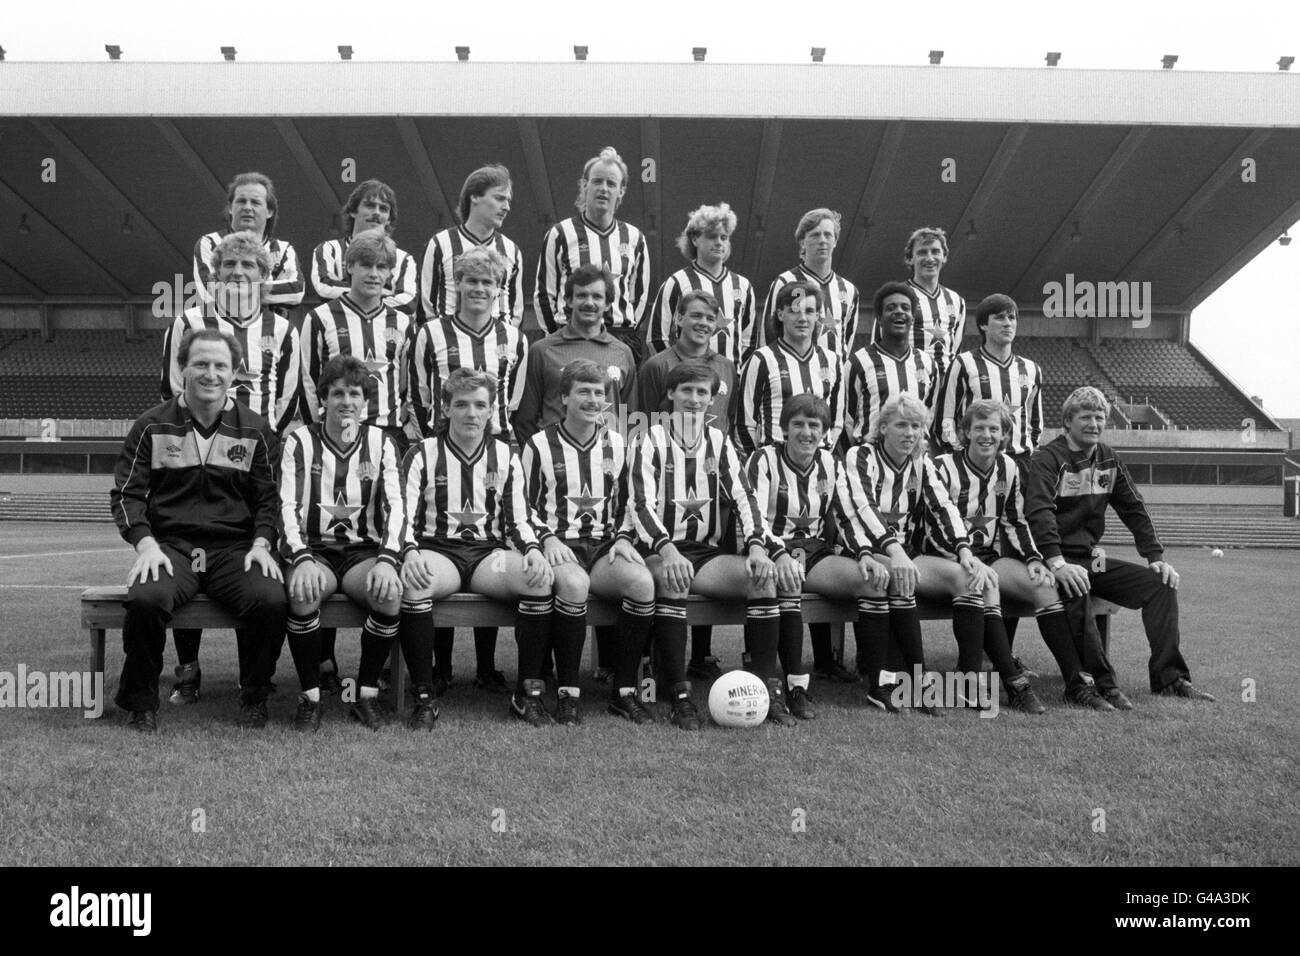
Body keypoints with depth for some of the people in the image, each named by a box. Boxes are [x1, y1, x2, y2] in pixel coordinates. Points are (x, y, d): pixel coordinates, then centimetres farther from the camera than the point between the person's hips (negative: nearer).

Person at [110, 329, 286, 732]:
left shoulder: (256, 430, 11)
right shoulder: (152, 426, 9)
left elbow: (268, 496, 12)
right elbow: (127, 493, 7)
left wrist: (261, 543, -6)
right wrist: (145, 543, -9)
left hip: (236, 548, 0)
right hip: (170, 545, 0)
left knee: (270, 600, -29)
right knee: (144, 600, -32)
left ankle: (254, 700, -5)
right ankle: (141, 703, -6)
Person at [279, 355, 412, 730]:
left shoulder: (381, 442, 7)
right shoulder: (300, 442, 3)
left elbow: (395, 506, -3)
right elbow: (287, 507, -7)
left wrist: (387, 559, -21)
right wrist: (301, 559, -25)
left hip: (363, 550, 1)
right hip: (314, 548, -1)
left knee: (390, 593, -30)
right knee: (302, 594, -33)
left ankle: (366, 694, -11)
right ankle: (310, 696, -13)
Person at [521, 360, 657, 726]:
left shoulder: (616, 444, 15)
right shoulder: (540, 445, 5)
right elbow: (525, 507, 7)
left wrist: (622, 538, 4)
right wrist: (548, 539, -9)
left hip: (604, 547, 3)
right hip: (559, 548, -3)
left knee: (643, 582, -28)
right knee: (574, 583, -38)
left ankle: (624, 691, -15)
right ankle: (568, 692, -22)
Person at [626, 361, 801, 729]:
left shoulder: (719, 442, 13)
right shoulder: (650, 442, 2)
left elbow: (744, 498, 1)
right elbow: (640, 505, -12)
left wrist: (757, 545, -18)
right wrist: (667, 550, -31)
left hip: (707, 552, 4)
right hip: (661, 551, -3)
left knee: (765, 573, -22)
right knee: (672, 580, -36)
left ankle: (769, 687, -16)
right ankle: (680, 695, -29)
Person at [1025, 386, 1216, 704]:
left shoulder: (1108, 459, 13)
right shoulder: (1047, 459, -9)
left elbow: (1134, 510, 16)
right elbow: (1039, 512, -24)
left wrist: (1156, 557, 4)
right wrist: (1057, 563, -37)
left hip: (1090, 558, 7)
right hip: (1054, 560, -7)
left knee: (1160, 582, -7)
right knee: (1076, 590, -36)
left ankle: (1169, 677, -3)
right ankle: (1097, 682, -26)